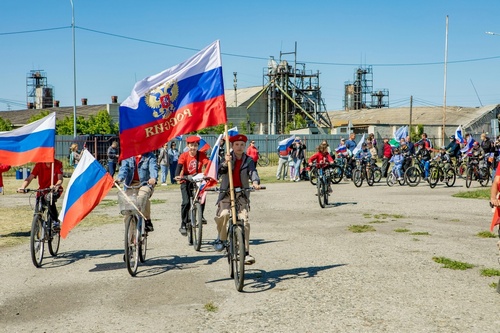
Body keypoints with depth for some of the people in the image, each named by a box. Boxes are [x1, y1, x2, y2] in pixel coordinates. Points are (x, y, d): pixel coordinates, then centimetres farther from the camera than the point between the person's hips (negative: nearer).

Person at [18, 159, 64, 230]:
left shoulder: (58, 164, -12)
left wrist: (56, 186, -44)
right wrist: (22, 187, -32)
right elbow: (29, 178, -13)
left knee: (50, 200, -35)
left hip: (54, 190, -3)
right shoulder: (39, 165, -6)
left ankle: (56, 221, -21)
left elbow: (60, 179, -22)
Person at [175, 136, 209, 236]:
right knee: (186, 202, -14)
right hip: (186, 181, -1)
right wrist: (177, 176, -43)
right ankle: (183, 225, -2)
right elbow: (179, 166, -22)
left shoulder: (202, 155, -8)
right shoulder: (184, 155, -11)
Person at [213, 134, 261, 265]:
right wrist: (225, 163, -36)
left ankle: (246, 253, -6)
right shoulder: (228, 157, 3)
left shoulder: (248, 160, 5)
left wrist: (255, 181, -34)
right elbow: (220, 171, -14)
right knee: (223, 214, -26)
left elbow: (252, 172, -12)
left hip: (242, 194, 1)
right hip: (226, 193, -1)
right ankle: (221, 238, 3)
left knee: (244, 222, -11)